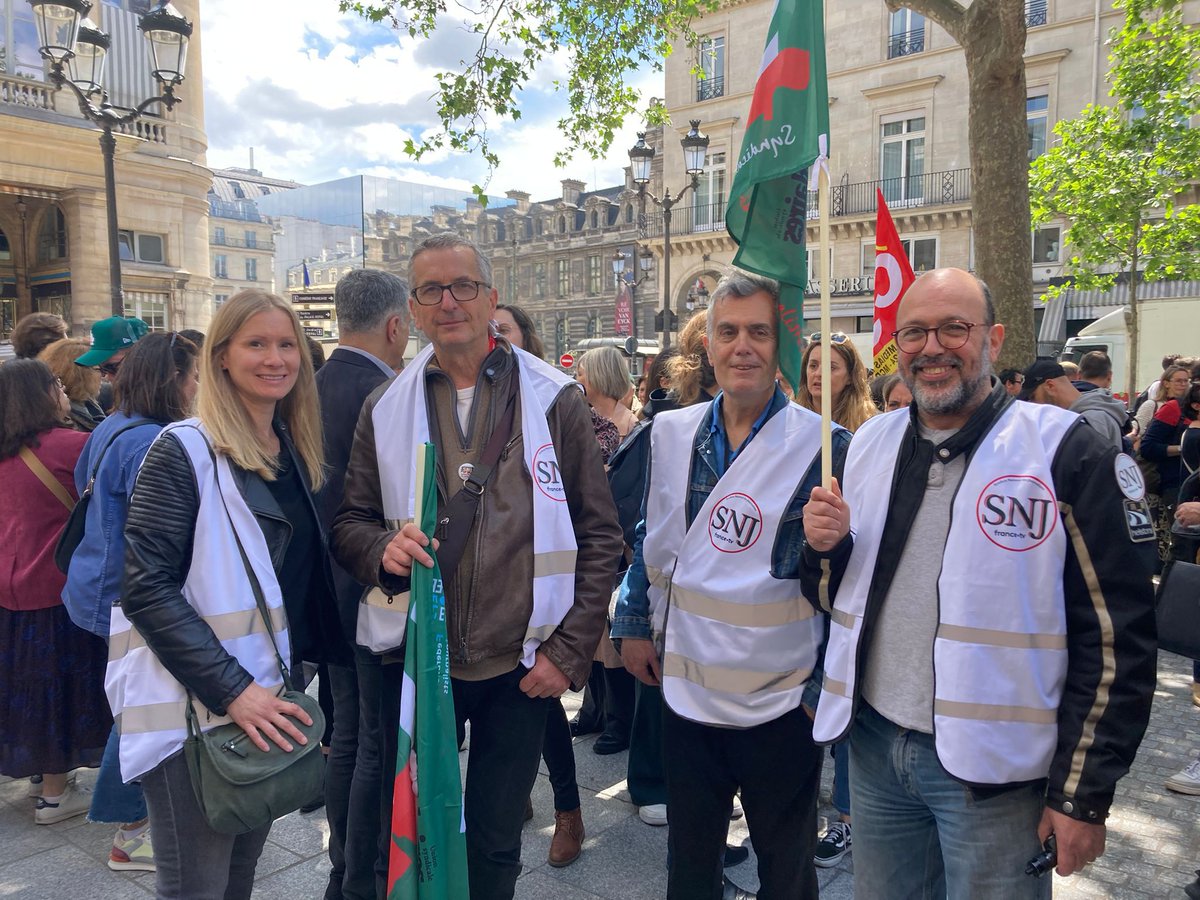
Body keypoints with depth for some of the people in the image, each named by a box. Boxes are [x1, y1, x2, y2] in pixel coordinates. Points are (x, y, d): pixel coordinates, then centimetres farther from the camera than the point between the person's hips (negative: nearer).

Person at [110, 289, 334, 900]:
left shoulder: (297, 452, 7)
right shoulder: (184, 451, -13)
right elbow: (147, 588, -18)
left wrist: (300, 668, 8)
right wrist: (230, 689, -23)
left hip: (269, 698, 6)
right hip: (194, 706, -6)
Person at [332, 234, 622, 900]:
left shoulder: (554, 400, -3)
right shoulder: (386, 408, 3)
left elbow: (598, 536, -4)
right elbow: (350, 521, 8)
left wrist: (569, 652, -9)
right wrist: (383, 547, -15)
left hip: (520, 668, -1)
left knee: (496, 845, 16)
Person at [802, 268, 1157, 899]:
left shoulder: (1066, 452, -11)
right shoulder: (868, 444, 5)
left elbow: (1117, 634, -10)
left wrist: (1084, 794, -9)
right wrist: (825, 547, -8)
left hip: (995, 770, -4)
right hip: (873, 747, 5)